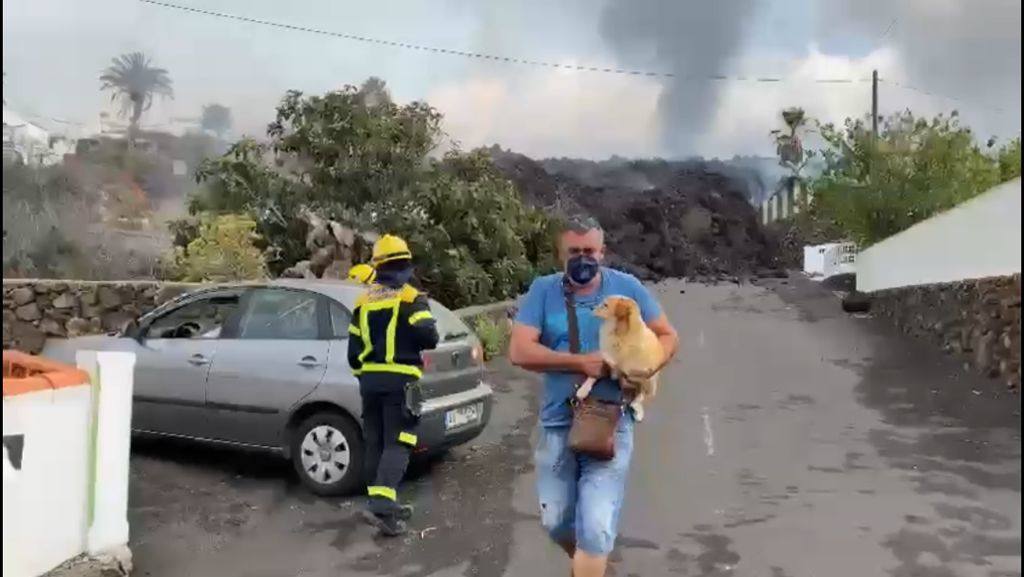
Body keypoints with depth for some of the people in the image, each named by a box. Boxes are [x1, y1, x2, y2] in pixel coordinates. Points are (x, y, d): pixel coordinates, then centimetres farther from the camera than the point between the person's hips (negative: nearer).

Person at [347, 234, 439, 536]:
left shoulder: (364, 300, 12)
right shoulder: (411, 298, -6)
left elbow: (354, 350, 14)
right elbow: (428, 338, -16)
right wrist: (428, 336, 7)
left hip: (370, 379, 6)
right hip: (400, 380, -5)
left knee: (375, 444, 13)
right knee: (396, 444, -6)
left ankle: (382, 503, 20)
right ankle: (382, 504, -18)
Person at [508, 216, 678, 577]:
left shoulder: (627, 287, 0)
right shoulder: (543, 291, -2)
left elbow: (668, 337, 6)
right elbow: (519, 351, -12)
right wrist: (581, 362, -18)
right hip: (558, 424, 2)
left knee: (596, 528, -6)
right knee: (555, 522, 16)